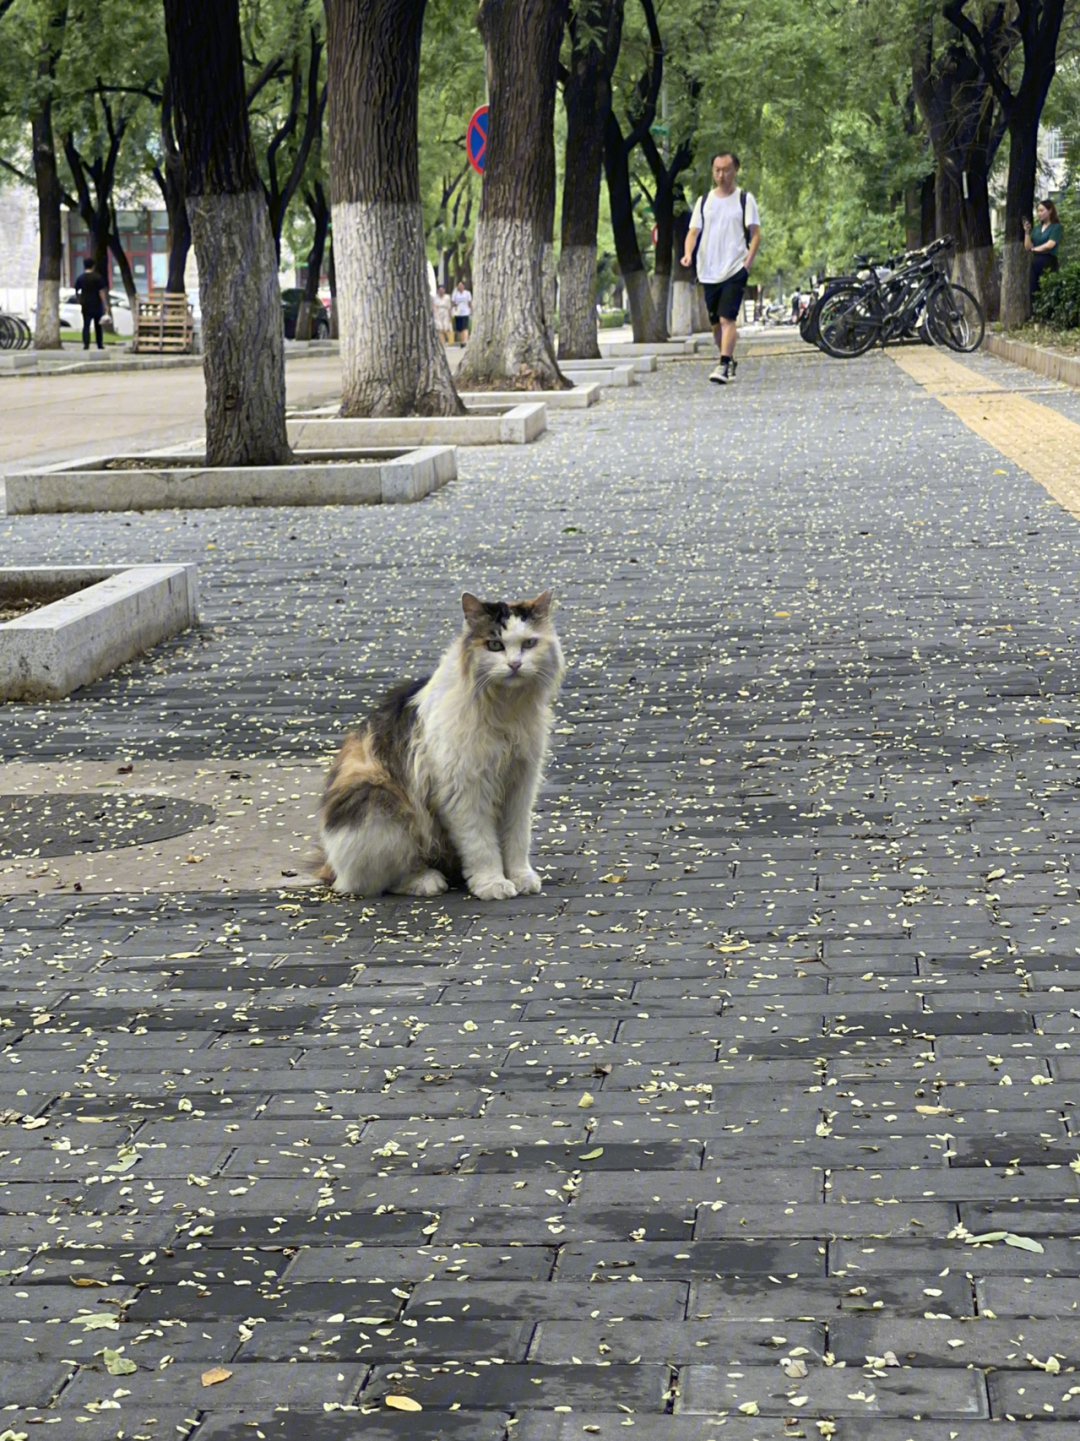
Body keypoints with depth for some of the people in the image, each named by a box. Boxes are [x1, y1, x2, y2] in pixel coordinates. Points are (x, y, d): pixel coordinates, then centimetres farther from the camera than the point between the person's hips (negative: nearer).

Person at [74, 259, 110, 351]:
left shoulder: (80, 278, 3)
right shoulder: (98, 277, -6)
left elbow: (76, 292, 8)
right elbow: (101, 292, -9)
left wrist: (80, 302, 22)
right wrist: (105, 305, -6)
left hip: (85, 305, 1)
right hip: (97, 305, -1)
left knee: (86, 325, 0)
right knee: (98, 325, 11)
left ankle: (86, 344, -13)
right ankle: (100, 345, 16)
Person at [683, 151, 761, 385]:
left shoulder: (745, 199, 1)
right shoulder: (704, 201, 11)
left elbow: (755, 234, 0)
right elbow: (693, 231, 9)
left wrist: (747, 263, -12)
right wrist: (688, 253, -11)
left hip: (735, 270, -4)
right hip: (708, 272, 4)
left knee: (727, 318, -17)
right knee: (715, 322, 10)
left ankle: (723, 366, -21)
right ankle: (730, 361, 26)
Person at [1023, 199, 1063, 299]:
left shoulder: (1057, 227, -1)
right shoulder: (1037, 228, 15)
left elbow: (1050, 245, -13)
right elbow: (1028, 247, 9)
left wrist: (1035, 249, 1)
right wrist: (1027, 232, -3)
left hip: (1048, 262, -6)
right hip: (1035, 262, 6)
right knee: (1032, 292, 1)